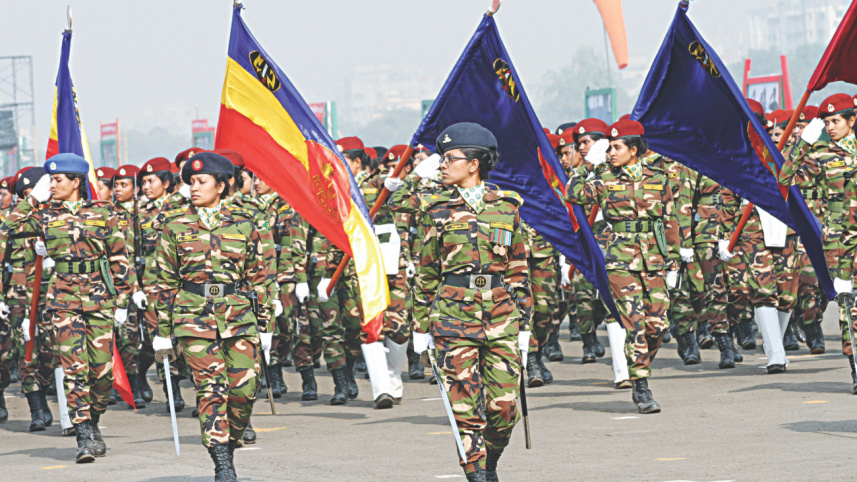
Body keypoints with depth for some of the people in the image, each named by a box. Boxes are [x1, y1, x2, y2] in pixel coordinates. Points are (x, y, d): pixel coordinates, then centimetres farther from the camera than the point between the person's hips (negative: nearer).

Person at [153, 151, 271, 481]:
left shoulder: (243, 228, 9)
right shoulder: (175, 229, 7)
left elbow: (258, 279, 13)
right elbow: (166, 282, 9)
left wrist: (263, 326, 11)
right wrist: (163, 332, 6)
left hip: (239, 319, 1)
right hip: (194, 318, -1)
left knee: (245, 388, -5)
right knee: (211, 388, -11)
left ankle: (229, 447, 20)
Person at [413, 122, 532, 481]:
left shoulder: (507, 206, 8)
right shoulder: (437, 210, 5)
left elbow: (519, 270, 11)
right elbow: (426, 273, 8)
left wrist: (524, 324, 8)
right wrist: (421, 326, 4)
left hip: (501, 320, 1)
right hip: (453, 318, -1)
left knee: (504, 407, -2)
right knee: (465, 407, -5)